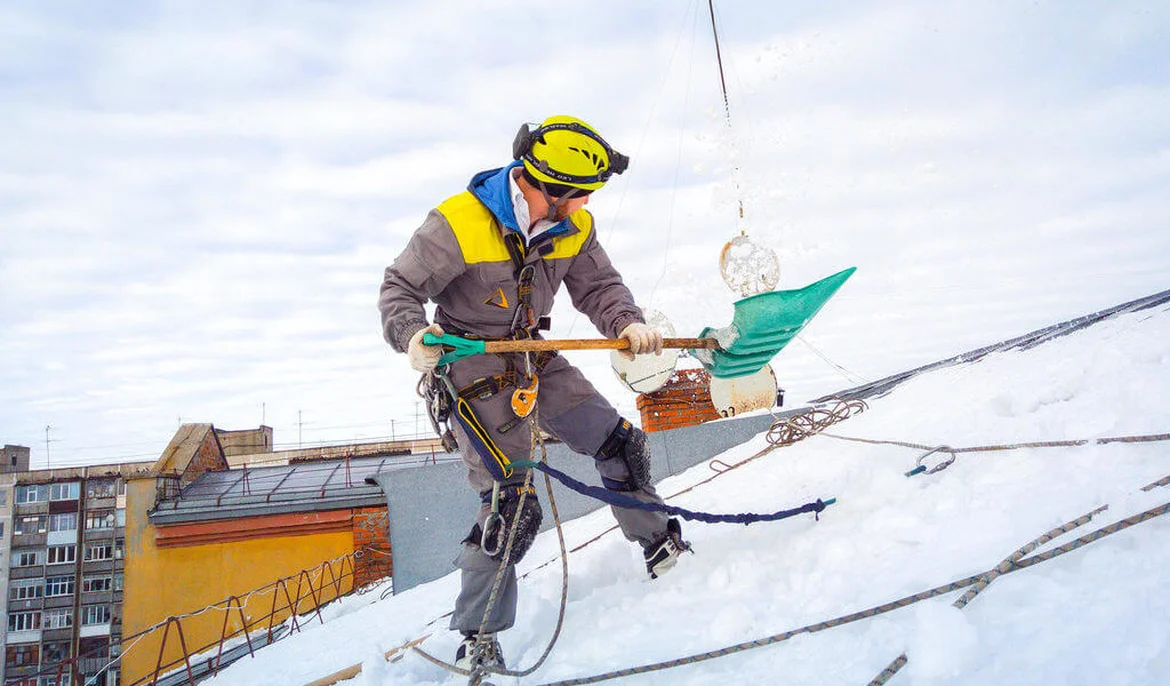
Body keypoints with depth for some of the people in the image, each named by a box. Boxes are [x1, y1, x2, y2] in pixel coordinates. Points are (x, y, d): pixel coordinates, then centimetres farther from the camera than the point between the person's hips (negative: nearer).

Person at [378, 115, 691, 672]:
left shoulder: (574, 227, -3)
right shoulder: (459, 223, -21)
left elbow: (598, 287, 4)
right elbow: (400, 289, -14)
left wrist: (628, 323, -17)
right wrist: (412, 335, -34)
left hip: (535, 358, 6)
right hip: (474, 369, -6)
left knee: (618, 441, 6)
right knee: (511, 505, -10)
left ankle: (657, 543, 31)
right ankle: (476, 638, 8)